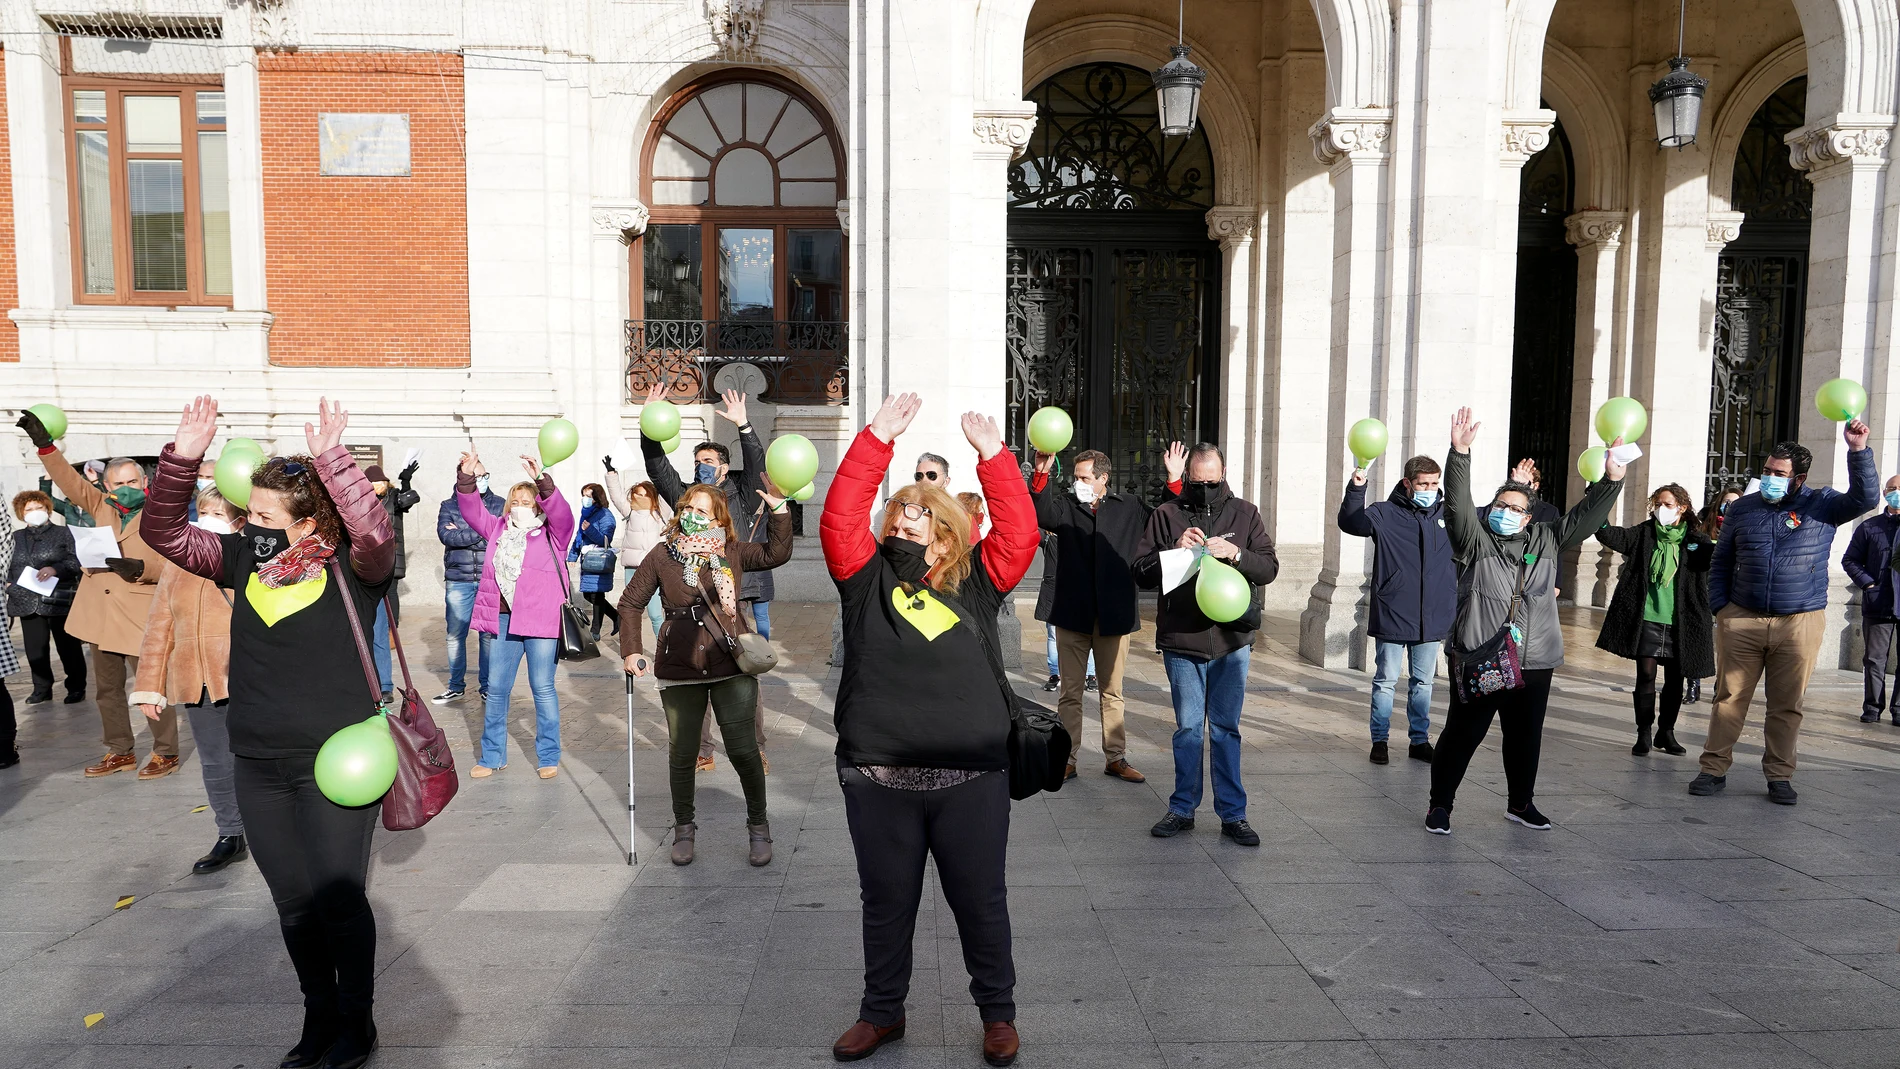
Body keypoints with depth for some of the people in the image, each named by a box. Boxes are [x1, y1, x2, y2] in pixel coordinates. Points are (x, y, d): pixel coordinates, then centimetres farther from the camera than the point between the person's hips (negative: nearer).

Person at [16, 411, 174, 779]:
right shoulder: (102, 508, 12)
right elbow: (71, 481, 11)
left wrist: (141, 568, -28)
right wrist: (44, 444, 2)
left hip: (141, 619, -7)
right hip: (103, 617, 7)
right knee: (107, 689, 14)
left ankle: (166, 753, 9)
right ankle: (119, 751, 25)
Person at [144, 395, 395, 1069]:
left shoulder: (351, 567, -13)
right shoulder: (244, 559, 4)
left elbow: (376, 534, -33)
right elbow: (165, 533, 3)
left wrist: (331, 459, -38)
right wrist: (181, 458, -11)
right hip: (258, 767, 6)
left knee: (339, 900, 5)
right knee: (293, 905, 16)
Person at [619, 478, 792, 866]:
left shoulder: (732, 552, 3)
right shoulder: (663, 555, 2)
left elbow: (777, 554, -7)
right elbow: (630, 603, 9)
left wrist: (779, 510, -16)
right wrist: (631, 649, 1)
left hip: (732, 665, 0)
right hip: (679, 670, 1)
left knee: (743, 750, 1)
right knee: (682, 753, 9)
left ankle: (759, 827, 20)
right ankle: (683, 829, 30)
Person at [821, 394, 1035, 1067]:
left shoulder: (975, 582, 6)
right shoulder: (868, 578, 5)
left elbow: (1019, 532, -4)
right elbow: (839, 518, -7)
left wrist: (992, 455, -8)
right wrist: (877, 438, -11)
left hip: (972, 777, 0)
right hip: (878, 778, 1)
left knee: (980, 902, 13)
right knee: (886, 902, 16)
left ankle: (998, 1013, 34)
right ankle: (883, 1011, 37)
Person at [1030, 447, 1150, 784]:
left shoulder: (1129, 509, 6)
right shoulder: (1066, 506, 3)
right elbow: (1040, 514, -16)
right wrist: (1041, 474, -31)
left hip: (1114, 615, 1)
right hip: (1072, 614, 0)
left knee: (1112, 691, 12)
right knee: (1070, 692, 7)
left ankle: (1115, 757, 22)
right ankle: (1066, 758, 15)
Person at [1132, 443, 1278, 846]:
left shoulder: (1244, 513, 5)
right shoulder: (1166, 515, 2)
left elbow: (1269, 568, 1)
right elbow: (1141, 573, 0)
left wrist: (1236, 554, -17)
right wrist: (1174, 550, -17)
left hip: (1231, 641, 1)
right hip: (1181, 641, 0)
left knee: (1226, 729, 8)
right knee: (1188, 728, 8)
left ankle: (1233, 814, 16)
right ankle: (1182, 809, 20)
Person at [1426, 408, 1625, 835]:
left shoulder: (1545, 542, 13)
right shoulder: (1476, 541, 0)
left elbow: (1585, 518, 15)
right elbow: (1458, 503, -13)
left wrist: (1611, 479, 3)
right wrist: (1460, 453, -25)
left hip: (1534, 663, 5)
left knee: (1526, 736, 15)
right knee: (1462, 734, 0)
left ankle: (1521, 803, 33)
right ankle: (1440, 804, 11)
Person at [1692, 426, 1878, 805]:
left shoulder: (1822, 505, 6)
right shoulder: (1743, 508, 10)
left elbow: (1865, 498, -13)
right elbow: (1721, 563, 14)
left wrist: (1858, 451, -22)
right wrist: (1719, 607, 5)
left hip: (1800, 623, -1)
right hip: (1741, 619, 1)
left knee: (1787, 704, 5)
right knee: (1729, 696, 1)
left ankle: (1779, 776, 14)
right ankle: (1714, 769, 8)